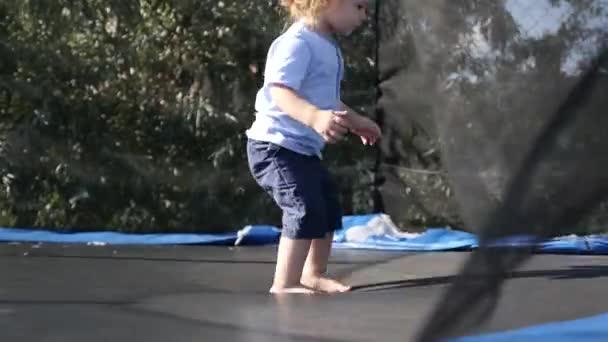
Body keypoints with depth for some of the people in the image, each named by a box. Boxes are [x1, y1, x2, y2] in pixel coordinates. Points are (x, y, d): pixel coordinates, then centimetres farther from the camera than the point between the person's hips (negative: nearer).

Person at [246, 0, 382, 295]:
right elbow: (281, 92, -34)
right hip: (277, 146, -11)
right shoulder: (298, 42, -20)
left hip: (304, 149, 11)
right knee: (306, 211, -21)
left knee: (328, 210, 19)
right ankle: (284, 285, -17)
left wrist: (356, 122, 40)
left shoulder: (327, 46, 13)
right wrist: (314, 117, -50)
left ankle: (313, 275, 36)